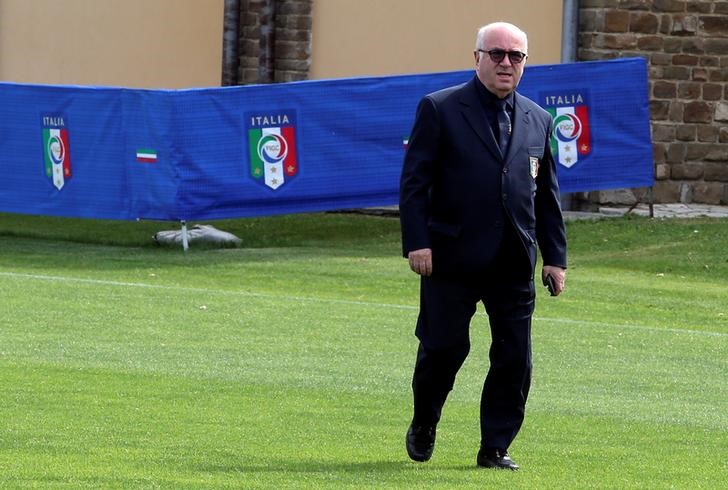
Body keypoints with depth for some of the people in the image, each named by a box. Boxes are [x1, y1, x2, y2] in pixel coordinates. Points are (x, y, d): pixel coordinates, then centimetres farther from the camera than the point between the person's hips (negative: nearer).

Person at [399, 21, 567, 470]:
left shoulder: (537, 121, 14)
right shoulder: (440, 110, 1)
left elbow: (547, 194, 17)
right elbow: (414, 181, -3)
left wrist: (555, 257, 11)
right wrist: (417, 242, -13)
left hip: (514, 264, 4)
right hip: (452, 260, -4)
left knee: (515, 358, -1)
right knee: (444, 347, -1)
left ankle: (496, 448, 9)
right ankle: (423, 426, 25)